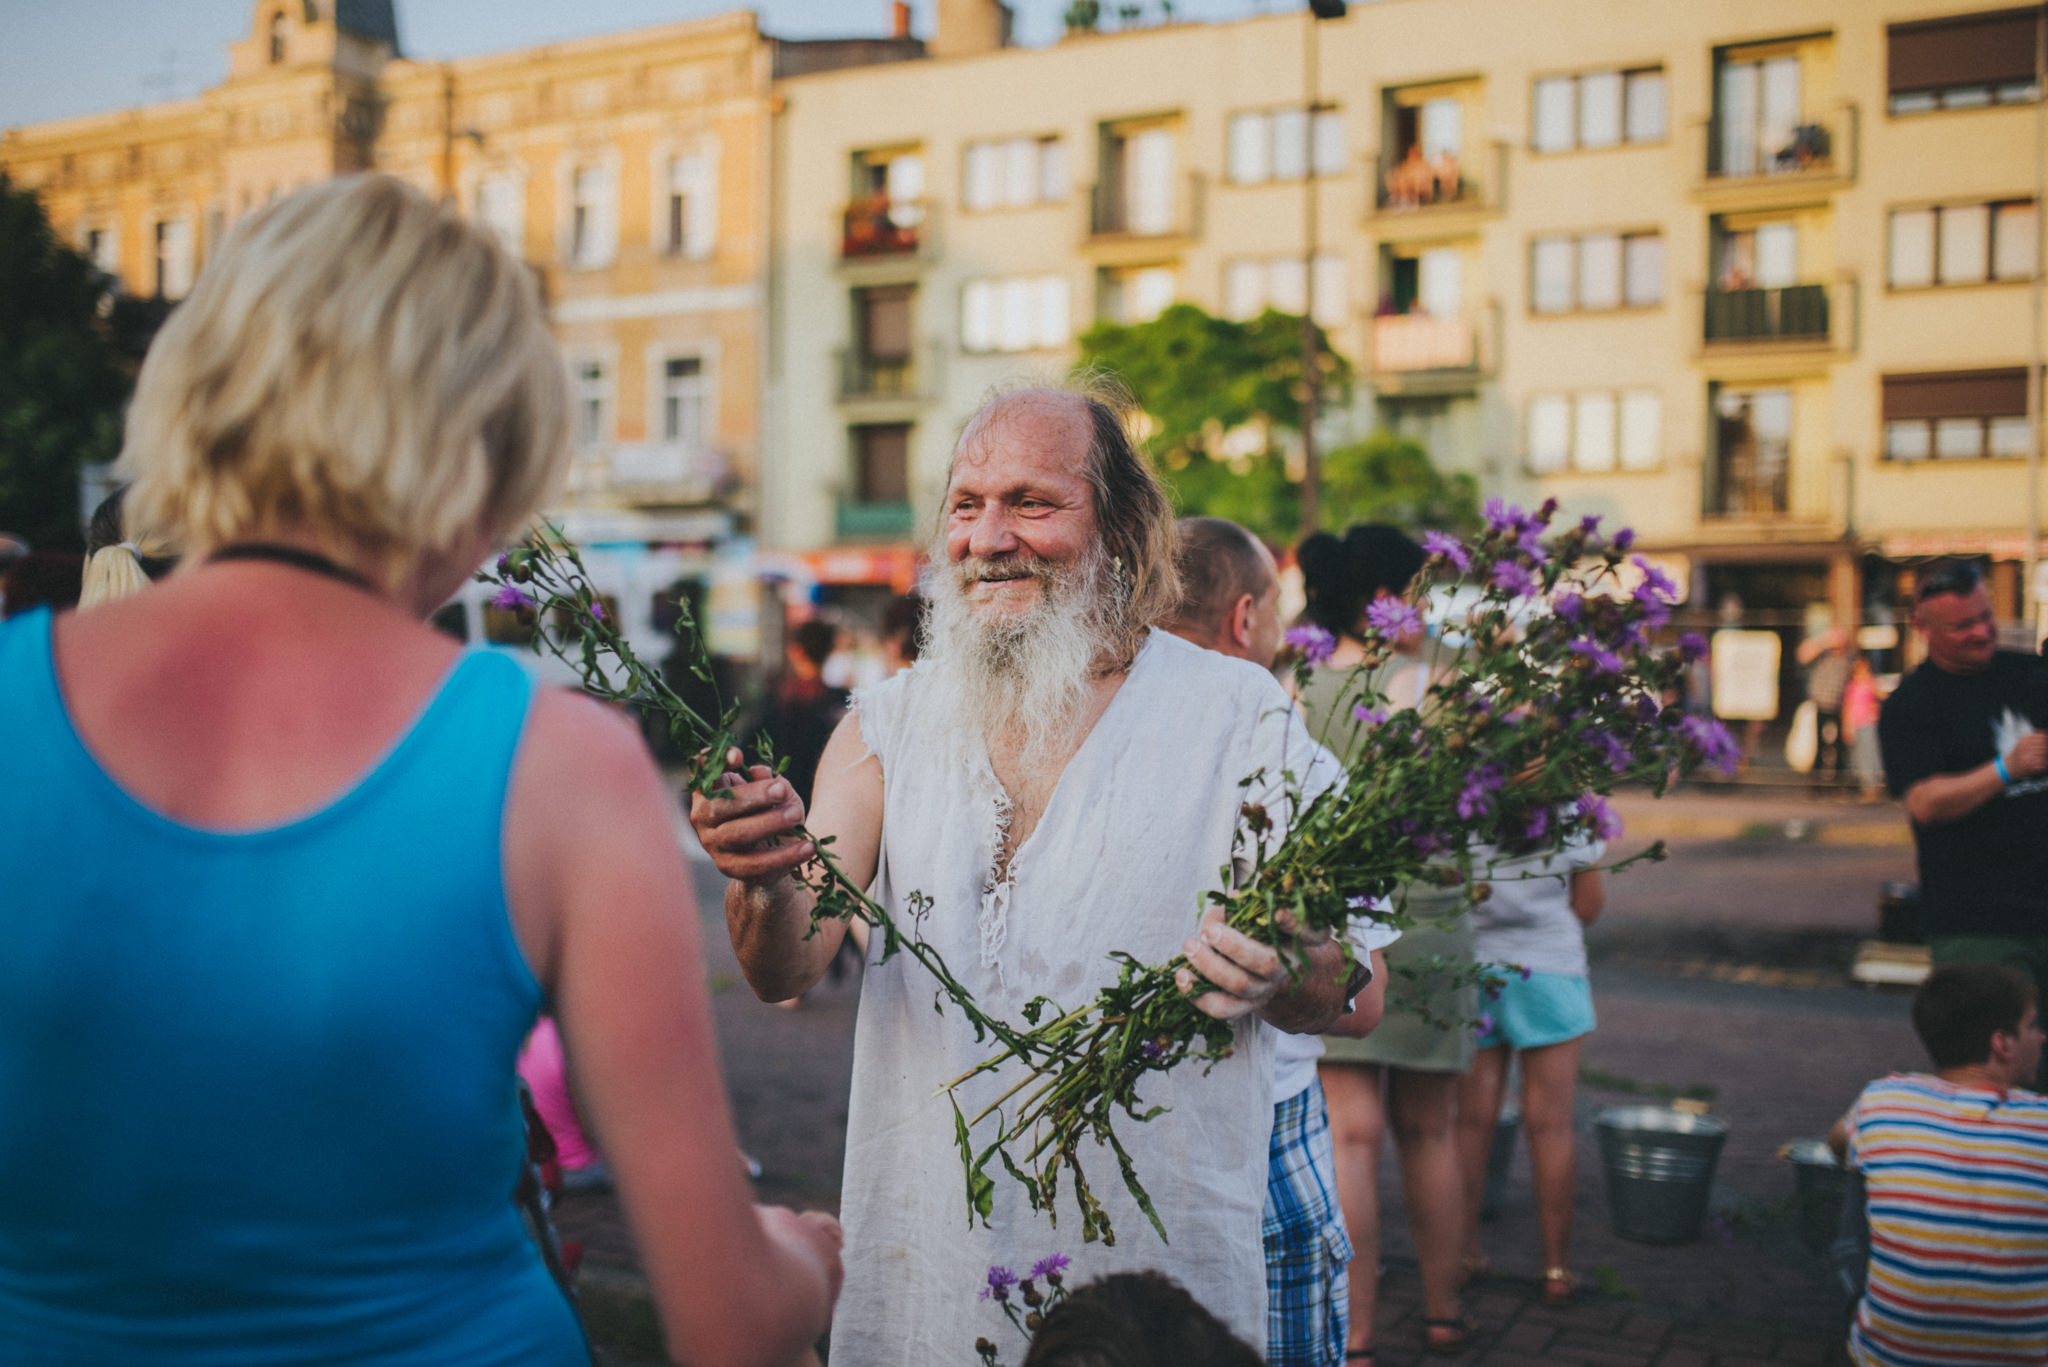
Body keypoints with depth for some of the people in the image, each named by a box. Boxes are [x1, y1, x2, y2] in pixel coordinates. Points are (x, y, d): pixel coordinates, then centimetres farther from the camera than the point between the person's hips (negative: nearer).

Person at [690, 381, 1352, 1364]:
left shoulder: (1239, 718, -6)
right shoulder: (887, 723, 2)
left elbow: (1342, 996, -3)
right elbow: (786, 973, -5)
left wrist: (1276, 976, -26)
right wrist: (766, 883, -27)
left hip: (1157, 1262, -2)